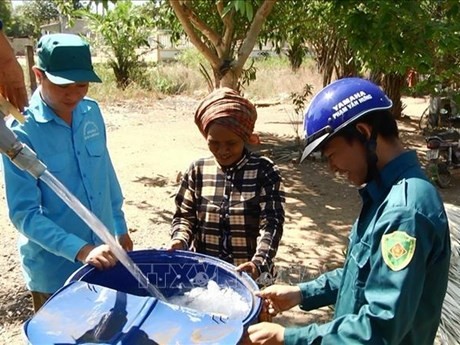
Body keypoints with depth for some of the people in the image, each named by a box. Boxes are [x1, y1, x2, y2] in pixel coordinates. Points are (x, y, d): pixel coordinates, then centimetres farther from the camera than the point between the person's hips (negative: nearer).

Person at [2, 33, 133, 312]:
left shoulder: (92, 112, -3)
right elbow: (24, 213, -20)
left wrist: (120, 226, 13)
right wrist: (80, 250, -29)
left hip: (103, 255, 5)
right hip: (54, 269, -4)